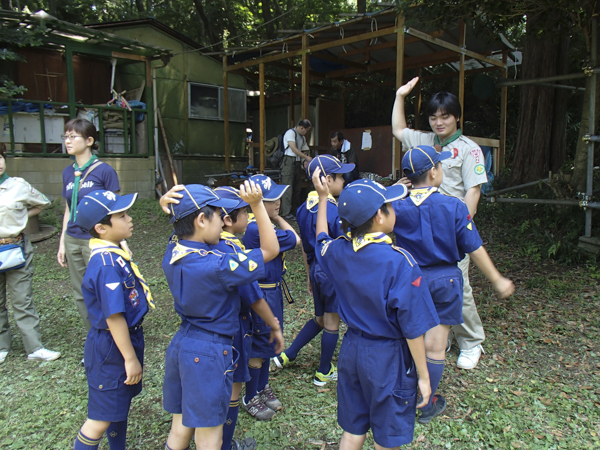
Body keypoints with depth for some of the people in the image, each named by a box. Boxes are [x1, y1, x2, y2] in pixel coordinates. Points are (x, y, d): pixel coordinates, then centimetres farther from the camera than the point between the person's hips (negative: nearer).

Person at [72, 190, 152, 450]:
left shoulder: (114, 254, 1)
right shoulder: (106, 265, -28)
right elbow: (114, 316, -27)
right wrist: (131, 358, -20)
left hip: (127, 338, 9)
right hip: (111, 348, -9)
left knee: (121, 404, 25)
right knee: (103, 417, 7)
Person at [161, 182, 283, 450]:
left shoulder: (172, 252, -4)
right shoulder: (216, 266, -27)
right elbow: (271, 250, -19)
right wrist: (257, 206, -22)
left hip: (180, 344, 8)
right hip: (209, 353, -8)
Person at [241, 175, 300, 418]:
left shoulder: (261, 224, 2)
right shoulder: (258, 229, -29)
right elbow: (295, 239, -17)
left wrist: (274, 217, 1)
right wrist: (277, 218, -8)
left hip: (273, 290, 10)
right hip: (263, 294, -10)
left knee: (269, 341, 23)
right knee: (259, 346, 7)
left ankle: (262, 387, 43)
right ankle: (251, 398, 28)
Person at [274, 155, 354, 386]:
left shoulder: (304, 209, 3)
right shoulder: (334, 211, -21)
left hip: (316, 269, 7)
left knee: (319, 319, 24)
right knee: (332, 323, 10)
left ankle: (286, 355, 26)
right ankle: (324, 373, 25)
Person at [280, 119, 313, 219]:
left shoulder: (303, 137, 21)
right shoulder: (290, 132, -6)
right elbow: (294, 149, -13)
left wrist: (304, 161, 0)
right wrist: (306, 157, -11)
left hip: (297, 163, 9)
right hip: (289, 162, -9)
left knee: (297, 188, 7)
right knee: (288, 188, -10)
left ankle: (294, 210, 14)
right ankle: (286, 213, -10)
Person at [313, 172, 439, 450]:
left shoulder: (338, 252, -8)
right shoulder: (399, 262, -24)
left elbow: (321, 240, 19)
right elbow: (412, 327, -19)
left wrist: (322, 197, 23)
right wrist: (423, 375, -7)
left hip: (351, 350, 6)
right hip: (388, 357, -5)